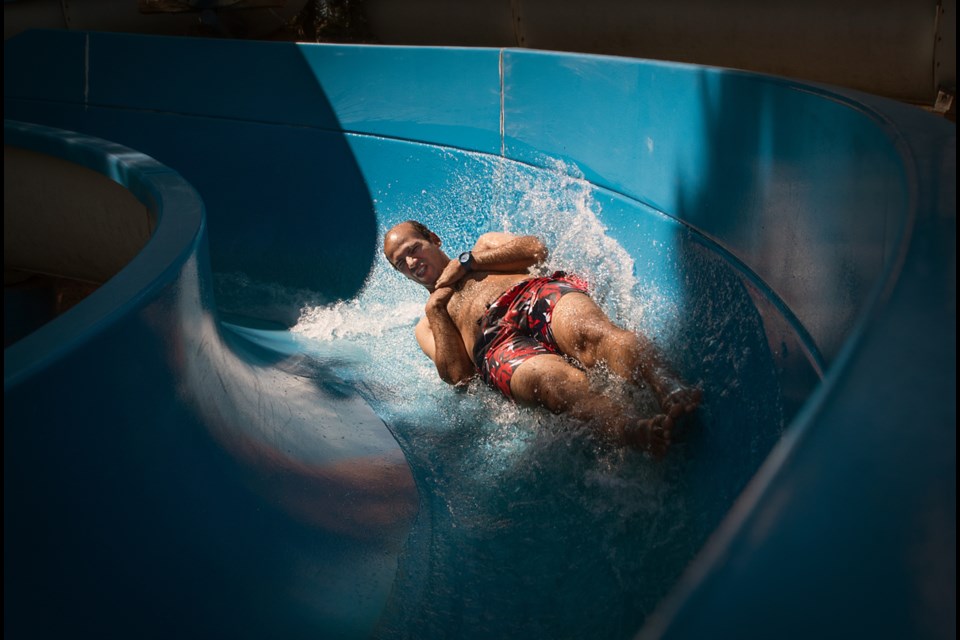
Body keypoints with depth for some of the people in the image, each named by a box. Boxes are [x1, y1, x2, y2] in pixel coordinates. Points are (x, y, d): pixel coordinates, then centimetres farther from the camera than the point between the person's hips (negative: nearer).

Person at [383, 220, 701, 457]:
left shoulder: (484, 245, 40)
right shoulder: (428, 325, 35)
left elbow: (535, 248, 17)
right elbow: (457, 374, 14)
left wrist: (467, 261, 17)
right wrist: (435, 310, 10)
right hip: (498, 345, -2)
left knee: (593, 331, -37)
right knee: (560, 381, -39)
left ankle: (671, 391, -64)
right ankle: (637, 430, -68)